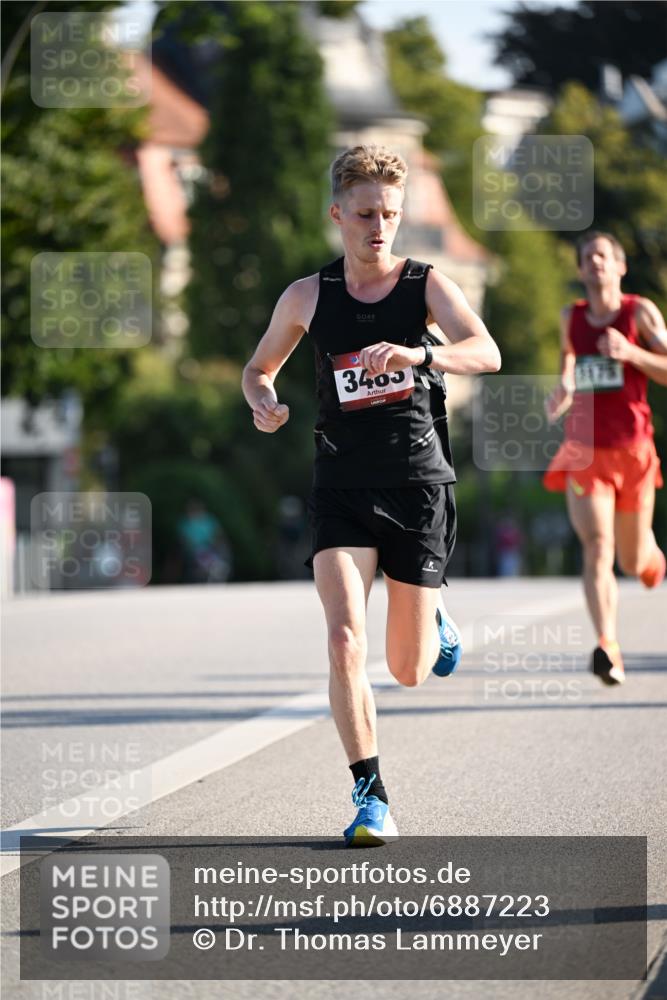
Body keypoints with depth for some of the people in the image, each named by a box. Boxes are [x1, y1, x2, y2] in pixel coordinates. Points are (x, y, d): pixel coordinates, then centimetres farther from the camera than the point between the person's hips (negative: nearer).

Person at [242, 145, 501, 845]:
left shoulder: (427, 285, -2)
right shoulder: (308, 298, 3)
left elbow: (486, 353, -19)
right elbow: (259, 368, 18)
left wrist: (420, 353, -38)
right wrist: (263, 404, -5)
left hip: (419, 483, -1)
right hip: (342, 488, 1)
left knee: (408, 671, 6)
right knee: (344, 638, -20)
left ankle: (433, 624, 44)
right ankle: (369, 794, -11)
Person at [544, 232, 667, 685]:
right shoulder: (571, 317, 10)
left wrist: (630, 352, -21)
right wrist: (563, 389, 9)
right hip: (583, 451, 1)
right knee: (597, 549, -18)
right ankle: (609, 648, -26)